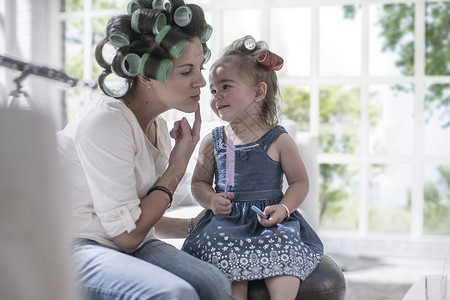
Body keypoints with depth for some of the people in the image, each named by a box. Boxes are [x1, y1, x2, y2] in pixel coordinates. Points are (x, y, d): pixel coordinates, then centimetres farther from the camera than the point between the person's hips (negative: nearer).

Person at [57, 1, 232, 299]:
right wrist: (178, 166, -11)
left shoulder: (158, 127, 9)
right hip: (77, 249, -7)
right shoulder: (104, 121, -18)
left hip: (128, 245, 8)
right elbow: (127, 234, -17)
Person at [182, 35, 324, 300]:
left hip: (269, 220, -1)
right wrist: (211, 200, -5)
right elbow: (199, 183, 17)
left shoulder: (278, 141, 2)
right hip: (226, 221, 1)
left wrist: (284, 208, -11)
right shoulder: (212, 142, 10)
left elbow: (300, 182, 8)